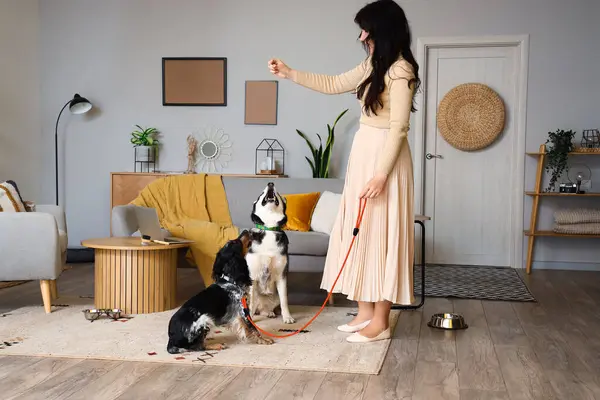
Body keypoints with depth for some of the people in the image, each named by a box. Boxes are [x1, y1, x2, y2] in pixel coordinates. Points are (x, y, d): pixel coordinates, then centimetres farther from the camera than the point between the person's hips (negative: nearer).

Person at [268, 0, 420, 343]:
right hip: (364, 154, 10)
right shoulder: (374, 66, 13)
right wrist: (289, 74, 17)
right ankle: (366, 312, 20)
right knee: (361, 232, 11)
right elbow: (334, 84, 22)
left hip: (384, 158, -10)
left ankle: (381, 322, 5)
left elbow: (399, 128, -20)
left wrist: (381, 175, -22)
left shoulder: (400, 70, -15)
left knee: (380, 233, -4)